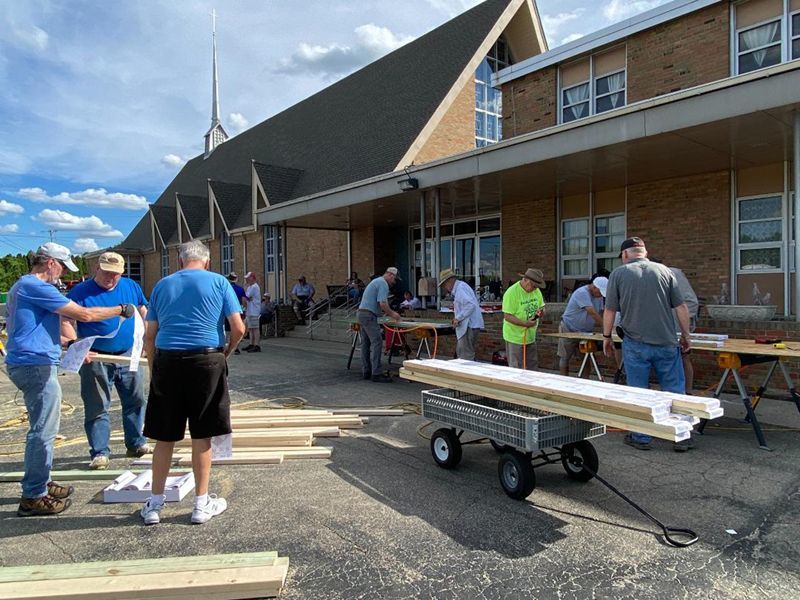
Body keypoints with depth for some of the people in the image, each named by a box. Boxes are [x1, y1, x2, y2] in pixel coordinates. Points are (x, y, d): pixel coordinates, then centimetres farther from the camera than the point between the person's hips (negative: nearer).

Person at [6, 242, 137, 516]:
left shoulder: (22, 285, 19)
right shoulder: (36, 286, -14)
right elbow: (83, 314, -16)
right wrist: (121, 310, -6)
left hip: (31, 364, 11)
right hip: (35, 365, -11)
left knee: (43, 428, 18)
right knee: (43, 431, -5)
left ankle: (40, 483, 28)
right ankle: (33, 496, 3)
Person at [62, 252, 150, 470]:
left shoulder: (131, 286, 6)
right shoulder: (80, 292, -6)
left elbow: (144, 314, 16)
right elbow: (65, 323, -11)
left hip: (129, 356, 4)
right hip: (96, 360, -4)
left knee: (136, 401, 11)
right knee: (97, 408, 2)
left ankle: (136, 444, 25)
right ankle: (99, 452, 12)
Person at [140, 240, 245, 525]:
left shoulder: (162, 285, 12)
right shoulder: (218, 282, 4)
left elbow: (149, 336, 11)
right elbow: (238, 328, -3)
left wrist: (153, 370, 19)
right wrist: (226, 352, 13)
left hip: (167, 361, 3)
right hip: (206, 361, -2)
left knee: (164, 437, 12)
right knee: (201, 435, 7)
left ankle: (155, 504, 22)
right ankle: (202, 504, 18)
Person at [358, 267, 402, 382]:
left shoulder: (377, 281, 22)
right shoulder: (383, 284, -11)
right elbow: (382, 303, -19)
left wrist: (388, 312, 22)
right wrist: (392, 314, -5)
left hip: (362, 313, 11)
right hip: (369, 315, -11)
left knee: (366, 343, 11)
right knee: (376, 343, -11)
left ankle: (366, 371, 14)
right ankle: (376, 373, -12)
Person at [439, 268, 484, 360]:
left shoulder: (460, 288, -14)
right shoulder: (461, 286, 19)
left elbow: (470, 305, -25)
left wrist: (458, 318, -20)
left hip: (469, 326, -11)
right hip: (466, 326, 11)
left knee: (466, 356, -7)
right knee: (460, 353, 17)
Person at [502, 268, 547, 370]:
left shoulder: (536, 290, 5)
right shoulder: (511, 293, -19)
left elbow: (542, 307, 13)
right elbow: (507, 316, -21)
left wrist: (541, 312, -11)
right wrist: (525, 323, -30)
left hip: (530, 337, 7)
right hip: (515, 338, -7)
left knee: (532, 368, 13)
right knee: (517, 371, 0)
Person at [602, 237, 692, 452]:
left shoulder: (618, 273, -1)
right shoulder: (664, 271, 5)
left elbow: (609, 311, 0)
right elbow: (681, 308, 5)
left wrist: (606, 337, 12)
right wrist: (685, 336, 16)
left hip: (636, 344, -2)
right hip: (666, 343, 2)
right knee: (675, 391, 12)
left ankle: (641, 438, 16)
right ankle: (682, 437, 18)